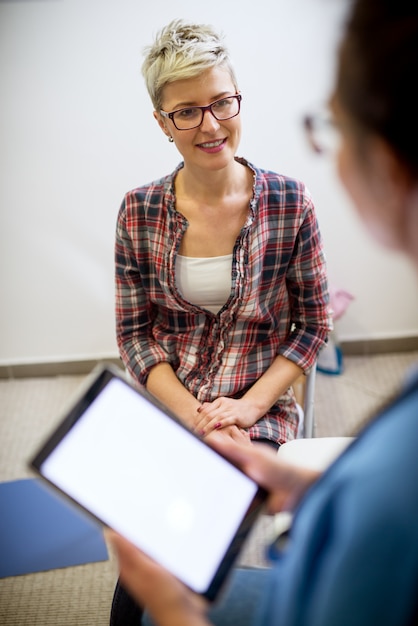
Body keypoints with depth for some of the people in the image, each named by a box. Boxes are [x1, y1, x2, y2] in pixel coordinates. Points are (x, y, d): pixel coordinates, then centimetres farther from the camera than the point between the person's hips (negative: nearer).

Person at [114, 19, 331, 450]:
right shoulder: (139, 211, -3)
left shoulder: (290, 203, -6)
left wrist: (249, 406, -12)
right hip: (164, 405, 1)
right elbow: (132, 332, 1)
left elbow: (313, 325, 0)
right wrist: (194, 415, -12)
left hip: (260, 416, -1)